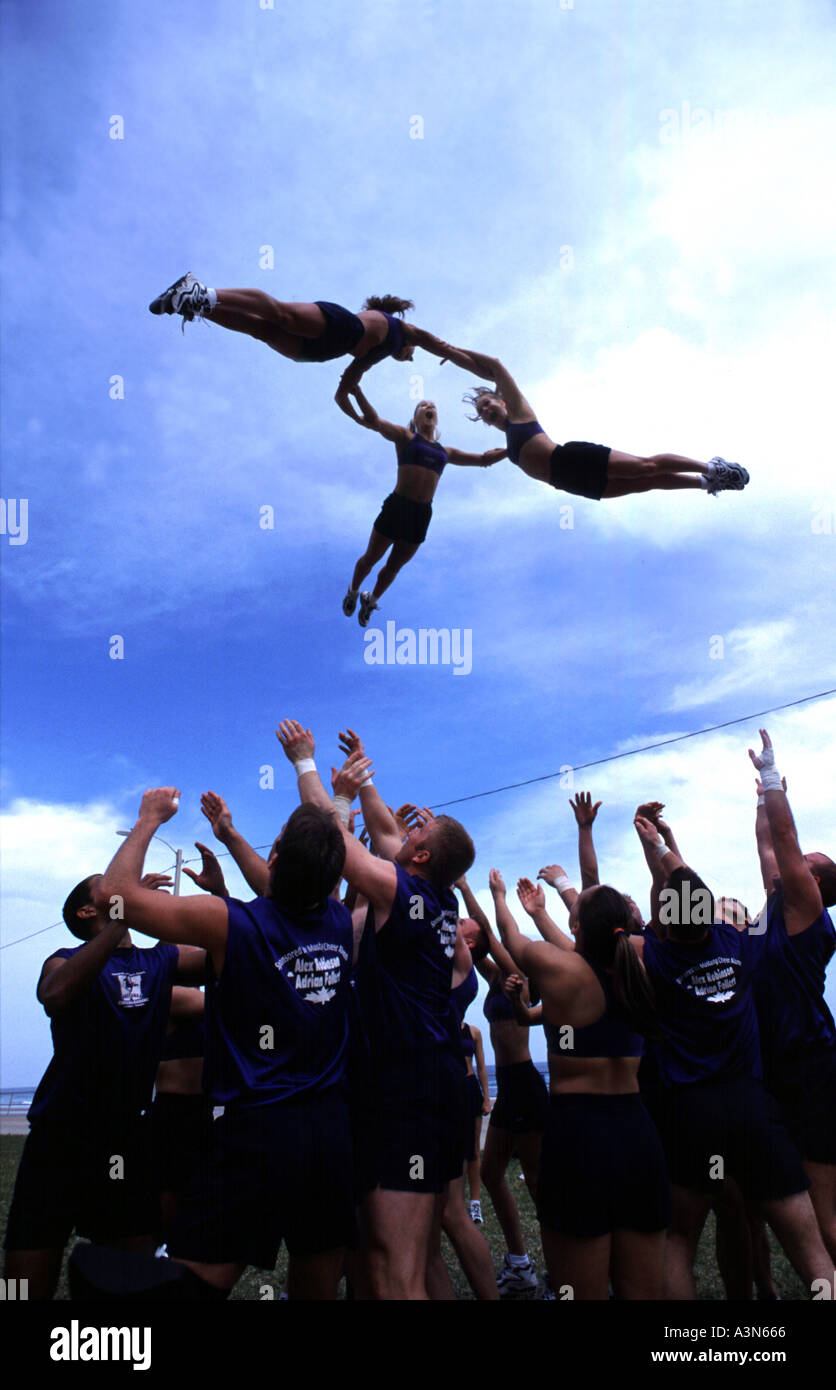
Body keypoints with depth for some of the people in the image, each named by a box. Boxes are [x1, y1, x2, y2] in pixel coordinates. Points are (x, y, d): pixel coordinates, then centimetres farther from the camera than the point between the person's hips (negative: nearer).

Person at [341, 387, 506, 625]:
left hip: (422, 514, 4)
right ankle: (353, 592, 37)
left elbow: (483, 459, 23)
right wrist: (357, 392, -29)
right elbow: (375, 422, -13)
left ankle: (371, 601, 40)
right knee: (371, 558, 9)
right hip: (397, 506, -4)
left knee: (394, 566, 16)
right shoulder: (406, 437, 3)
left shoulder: (445, 452, 16)